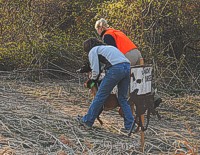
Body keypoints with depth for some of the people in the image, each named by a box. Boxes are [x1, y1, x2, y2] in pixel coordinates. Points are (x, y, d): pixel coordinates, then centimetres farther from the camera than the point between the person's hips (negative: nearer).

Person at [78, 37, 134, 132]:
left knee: (100, 96, 6)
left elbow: (96, 71, 5)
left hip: (116, 68, -7)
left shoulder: (93, 51, 13)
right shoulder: (108, 47, 36)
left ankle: (87, 121, 16)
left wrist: (92, 80, 24)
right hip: (128, 66, 7)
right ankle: (130, 126, 10)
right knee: (123, 98, 16)